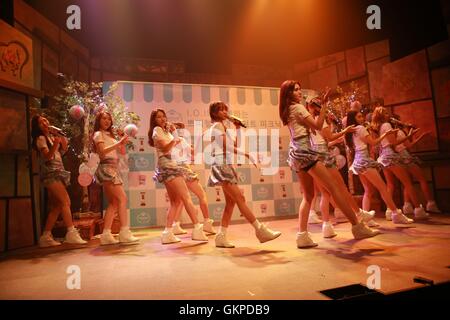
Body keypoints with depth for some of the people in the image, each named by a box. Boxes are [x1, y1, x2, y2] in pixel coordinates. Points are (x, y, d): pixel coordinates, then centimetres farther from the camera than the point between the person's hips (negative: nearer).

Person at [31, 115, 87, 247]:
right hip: (50, 173, -8)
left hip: (58, 172, 8)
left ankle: (46, 237, 7)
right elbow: (47, 156, -15)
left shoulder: (52, 137, 20)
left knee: (57, 207, 3)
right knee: (66, 201, -19)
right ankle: (71, 233, -22)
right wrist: (55, 145, -31)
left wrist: (57, 134, 4)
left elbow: (64, 148, 9)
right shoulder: (41, 138, -2)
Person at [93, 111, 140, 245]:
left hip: (113, 169, 8)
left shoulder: (110, 135, 24)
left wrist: (122, 141, 1)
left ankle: (106, 234, 6)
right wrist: (118, 142, -22)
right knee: (122, 198, -16)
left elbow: (123, 152, 17)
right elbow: (103, 151, -17)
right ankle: (124, 232, -19)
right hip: (107, 168, -8)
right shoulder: (99, 134, 1)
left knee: (113, 203, 4)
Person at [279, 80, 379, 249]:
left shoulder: (287, 111, 20)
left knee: (308, 196, 7)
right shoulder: (298, 107, -6)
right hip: (304, 151, -10)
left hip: (297, 153, 10)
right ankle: (358, 227, -3)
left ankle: (302, 235, -1)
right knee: (334, 188, -8)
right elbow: (317, 126, -10)